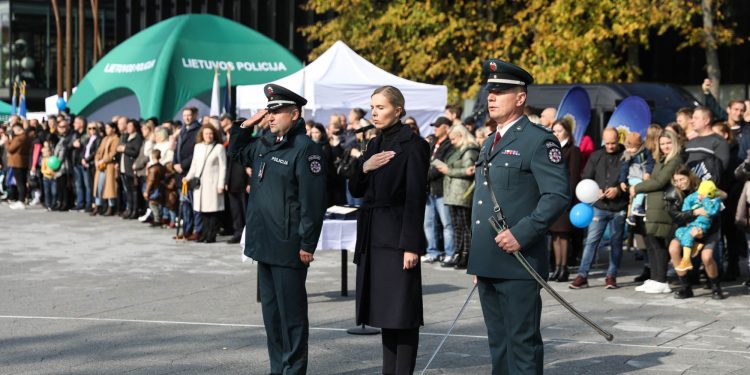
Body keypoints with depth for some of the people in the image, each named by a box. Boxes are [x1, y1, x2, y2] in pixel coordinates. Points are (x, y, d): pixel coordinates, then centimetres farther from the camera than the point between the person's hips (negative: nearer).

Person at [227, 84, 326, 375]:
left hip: (288, 248, -9)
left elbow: (313, 201, -17)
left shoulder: (305, 149, -13)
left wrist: (307, 244, -18)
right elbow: (235, 151, 31)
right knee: (271, 311, 15)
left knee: (291, 313, 0)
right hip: (265, 244, 9)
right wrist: (246, 125, 13)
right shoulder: (264, 145, 12)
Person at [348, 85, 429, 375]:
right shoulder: (375, 145, 15)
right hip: (373, 237, 8)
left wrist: (412, 245, -18)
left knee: (402, 312, -5)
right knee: (384, 309, 11)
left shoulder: (413, 145, -9)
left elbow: (416, 198, -14)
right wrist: (365, 167, -6)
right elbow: (355, 190, 14)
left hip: (397, 237, -8)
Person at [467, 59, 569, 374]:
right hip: (487, 263, 8)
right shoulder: (490, 143, 19)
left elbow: (558, 195, -16)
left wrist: (521, 234, -22)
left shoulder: (539, 141, -7)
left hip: (518, 263, -8)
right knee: (498, 343, 14)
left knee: (523, 342, -4)